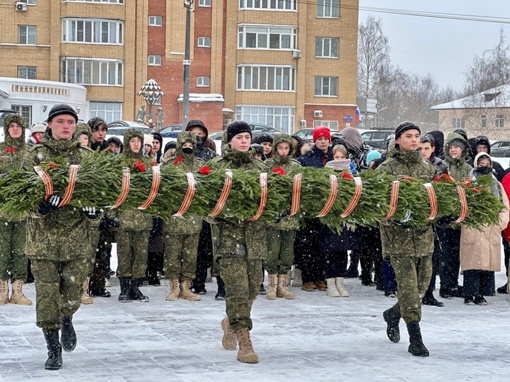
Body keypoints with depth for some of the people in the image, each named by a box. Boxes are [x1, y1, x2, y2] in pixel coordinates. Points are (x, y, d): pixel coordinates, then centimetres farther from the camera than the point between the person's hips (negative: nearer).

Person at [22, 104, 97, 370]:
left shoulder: (86, 156, 8)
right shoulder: (35, 155, 3)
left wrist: (93, 206, -12)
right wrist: (40, 202, -23)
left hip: (76, 234, 1)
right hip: (43, 236, -1)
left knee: (73, 291, 1)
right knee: (46, 293, -1)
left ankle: (66, 319, 36)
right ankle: (53, 349, 11)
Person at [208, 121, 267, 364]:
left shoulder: (260, 167, 15)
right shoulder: (216, 166, 4)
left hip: (255, 235, 4)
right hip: (228, 232, -4)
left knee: (252, 287, 10)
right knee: (237, 288, -13)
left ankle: (231, 322, 38)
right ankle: (244, 343, -14)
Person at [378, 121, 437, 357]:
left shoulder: (428, 168, 13)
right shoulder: (387, 168, -3)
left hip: (423, 234, 5)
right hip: (398, 234, -5)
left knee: (422, 283, 9)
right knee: (408, 284, -9)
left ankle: (393, 314, 37)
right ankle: (415, 340, -5)